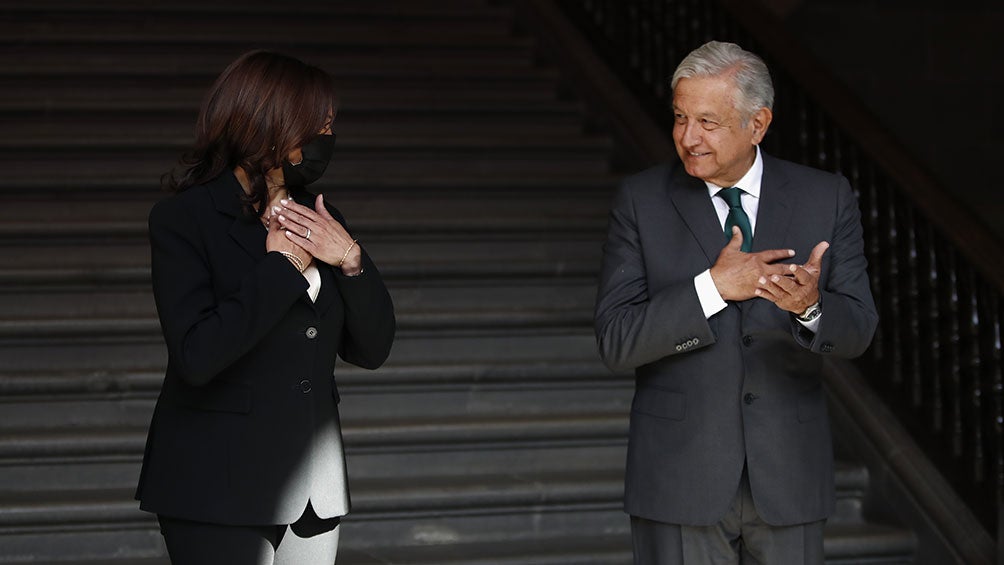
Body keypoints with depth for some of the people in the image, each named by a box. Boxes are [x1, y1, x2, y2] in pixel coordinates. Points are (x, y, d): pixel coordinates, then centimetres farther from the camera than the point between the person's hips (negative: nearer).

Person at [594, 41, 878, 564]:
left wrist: (811, 304, -25)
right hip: (680, 476, -1)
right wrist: (713, 286, -21)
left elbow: (856, 330, -3)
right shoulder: (641, 201, -3)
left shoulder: (826, 198, 1)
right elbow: (616, 342, -9)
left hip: (789, 476, 2)